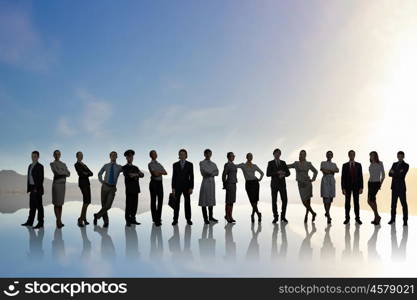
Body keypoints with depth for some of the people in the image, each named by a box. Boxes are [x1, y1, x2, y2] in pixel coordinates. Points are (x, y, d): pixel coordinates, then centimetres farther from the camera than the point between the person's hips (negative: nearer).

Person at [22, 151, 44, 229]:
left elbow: (41, 178, -16)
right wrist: (28, 188, 14)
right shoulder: (30, 166, 15)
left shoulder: (40, 166, -11)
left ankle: (40, 223, -1)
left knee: (39, 206, -5)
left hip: (37, 189, -8)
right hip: (32, 188, 8)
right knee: (32, 206, 12)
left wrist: (36, 188, -21)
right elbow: (29, 177, 18)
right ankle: (30, 222, 18)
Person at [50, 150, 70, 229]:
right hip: (56, 184, -6)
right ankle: (58, 221, -4)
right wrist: (64, 172, -1)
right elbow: (57, 172, -17)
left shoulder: (63, 164, 16)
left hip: (63, 184, 6)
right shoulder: (52, 164, -1)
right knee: (56, 203, -6)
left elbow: (68, 174, 4)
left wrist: (61, 173, -10)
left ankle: (59, 220, 11)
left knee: (60, 203, 7)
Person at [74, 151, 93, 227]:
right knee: (86, 201, -16)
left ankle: (84, 219, 9)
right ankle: (81, 219, -15)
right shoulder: (76, 164, -1)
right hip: (82, 183, -8)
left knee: (87, 202, 5)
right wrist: (88, 173, -2)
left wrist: (86, 173, -8)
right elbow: (80, 173, -15)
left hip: (87, 183, 8)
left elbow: (91, 173, 10)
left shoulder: (84, 165, 22)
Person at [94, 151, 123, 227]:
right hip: (105, 186, 1)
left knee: (108, 206, -14)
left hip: (112, 188, -1)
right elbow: (99, 174, 24)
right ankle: (106, 222, 17)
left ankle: (97, 215, 8)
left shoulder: (119, 167, 4)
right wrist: (101, 181, 9)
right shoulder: (106, 166, 8)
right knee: (103, 205, 4)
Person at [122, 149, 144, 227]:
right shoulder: (124, 168, 5)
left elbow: (142, 175, 8)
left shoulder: (135, 168, 21)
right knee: (128, 205, -5)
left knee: (134, 205, 4)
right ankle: (128, 221, 1)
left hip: (136, 189, 5)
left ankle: (133, 219, 11)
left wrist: (135, 174, -11)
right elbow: (127, 175, -15)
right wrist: (137, 174, -13)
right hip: (129, 189, -5)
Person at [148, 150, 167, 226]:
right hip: (154, 183, -5)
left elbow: (166, 173, 6)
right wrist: (161, 172, 1)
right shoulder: (150, 164, -3)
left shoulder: (159, 164, 18)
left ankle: (158, 218, 9)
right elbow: (155, 174, -16)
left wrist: (159, 172, -10)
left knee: (160, 200, 0)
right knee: (153, 201, 1)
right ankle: (155, 219, 7)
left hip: (160, 183, 6)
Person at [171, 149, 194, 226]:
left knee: (187, 203, 3)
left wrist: (191, 187, -8)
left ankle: (188, 219, 9)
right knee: (176, 203, 0)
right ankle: (175, 219, 4)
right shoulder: (175, 165, 5)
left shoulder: (190, 164, 2)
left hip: (186, 186, 0)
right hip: (178, 186, 0)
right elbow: (174, 177, 4)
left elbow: (191, 176, 0)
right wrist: (173, 188, -3)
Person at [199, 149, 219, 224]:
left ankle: (210, 217, 18)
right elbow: (203, 172, -14)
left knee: (211, 200, 10)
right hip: (205, 182, -5)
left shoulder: (213, 164, 12)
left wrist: (210, 173, -14)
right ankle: (205, 218, 0)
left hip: (212, 183, 5)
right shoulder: (202, 163, -2)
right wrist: (212, 172, -6)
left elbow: (217, 173, 0)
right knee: (204, 201, -4)